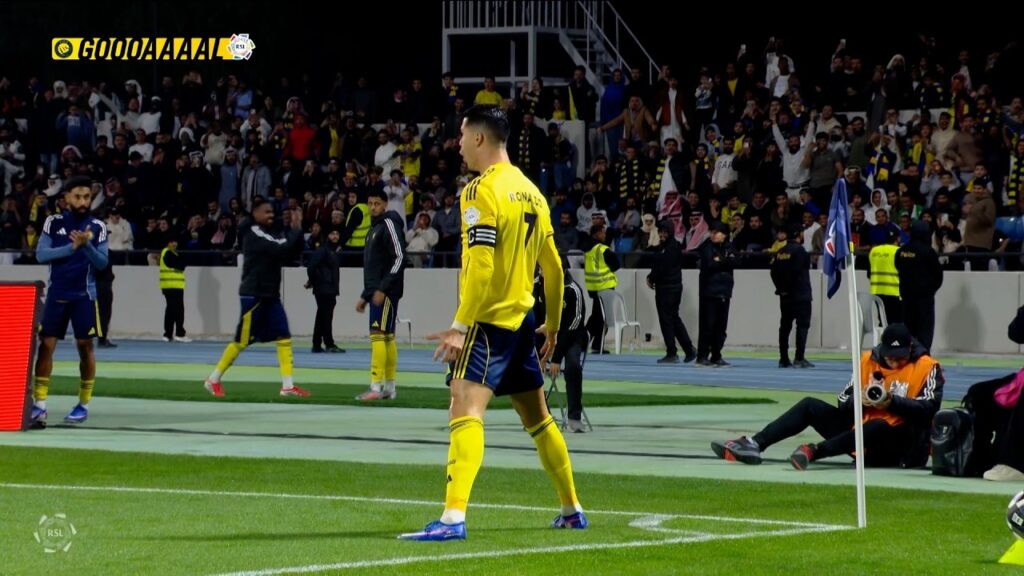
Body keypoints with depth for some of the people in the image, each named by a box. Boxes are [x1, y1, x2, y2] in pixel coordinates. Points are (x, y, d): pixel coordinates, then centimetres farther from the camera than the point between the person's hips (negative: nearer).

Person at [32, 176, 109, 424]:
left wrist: (87, 245, -22)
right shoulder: (53, 222, 2)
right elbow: (40, 254, -7)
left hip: (84, 295, -1)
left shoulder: (97, 227, 0)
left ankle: (83, 405, 10)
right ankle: (39, 404, 1)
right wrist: (71, 247, -18)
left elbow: (103, 263, -4)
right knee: (46, 344, -3)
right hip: (57, 293, 1)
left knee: (85, 346, 0)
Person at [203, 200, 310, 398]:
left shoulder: (266, 235, 16)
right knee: (241, 341, -4)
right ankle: (213, 380, 9)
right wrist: (296, 231, -10)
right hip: (253, 296, -9)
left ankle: (287, 385, -3)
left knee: (284, 337, -1)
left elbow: (288, 255, 14)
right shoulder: (254, 234, -13)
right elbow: (282, 248, -24)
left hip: (270, 296, 9)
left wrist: (296, 235, 0)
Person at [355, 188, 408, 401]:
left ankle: (375, 387, -17)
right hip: (376, 292, 9)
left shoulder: (389, 224, -8)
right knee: (387, 338, 9)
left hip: (386, 293, -9)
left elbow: (399, 258, -16)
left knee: (378, 336, -13)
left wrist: (382, 289, -20)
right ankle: (389, 388, 10)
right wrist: (365, 296, 23)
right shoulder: (374, 228, 20)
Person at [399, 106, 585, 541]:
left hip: (489, 321, -9)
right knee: (537, 419, 21)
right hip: (522, 318, 9)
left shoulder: (483, 190, -12)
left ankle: (454, 517, -32)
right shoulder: (531, 191, 13)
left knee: (466, 409, -18)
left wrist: (461, 326, -21)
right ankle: (571, 510, 31)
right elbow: (552, 266, 18)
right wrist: (552, 326, 27)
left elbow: (480, 266, -21)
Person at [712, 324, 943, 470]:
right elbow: (844, 401, 4)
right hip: (861, 427, 6)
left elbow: (929, 409, -19)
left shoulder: (926, 367, -8)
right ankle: (753, 445, -16)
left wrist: (892, 402, -29)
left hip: (899, 445, -6)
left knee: (878, 427, -40)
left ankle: (814, 451, -47)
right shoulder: (869, 360, 7)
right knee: (810, 406, -3)